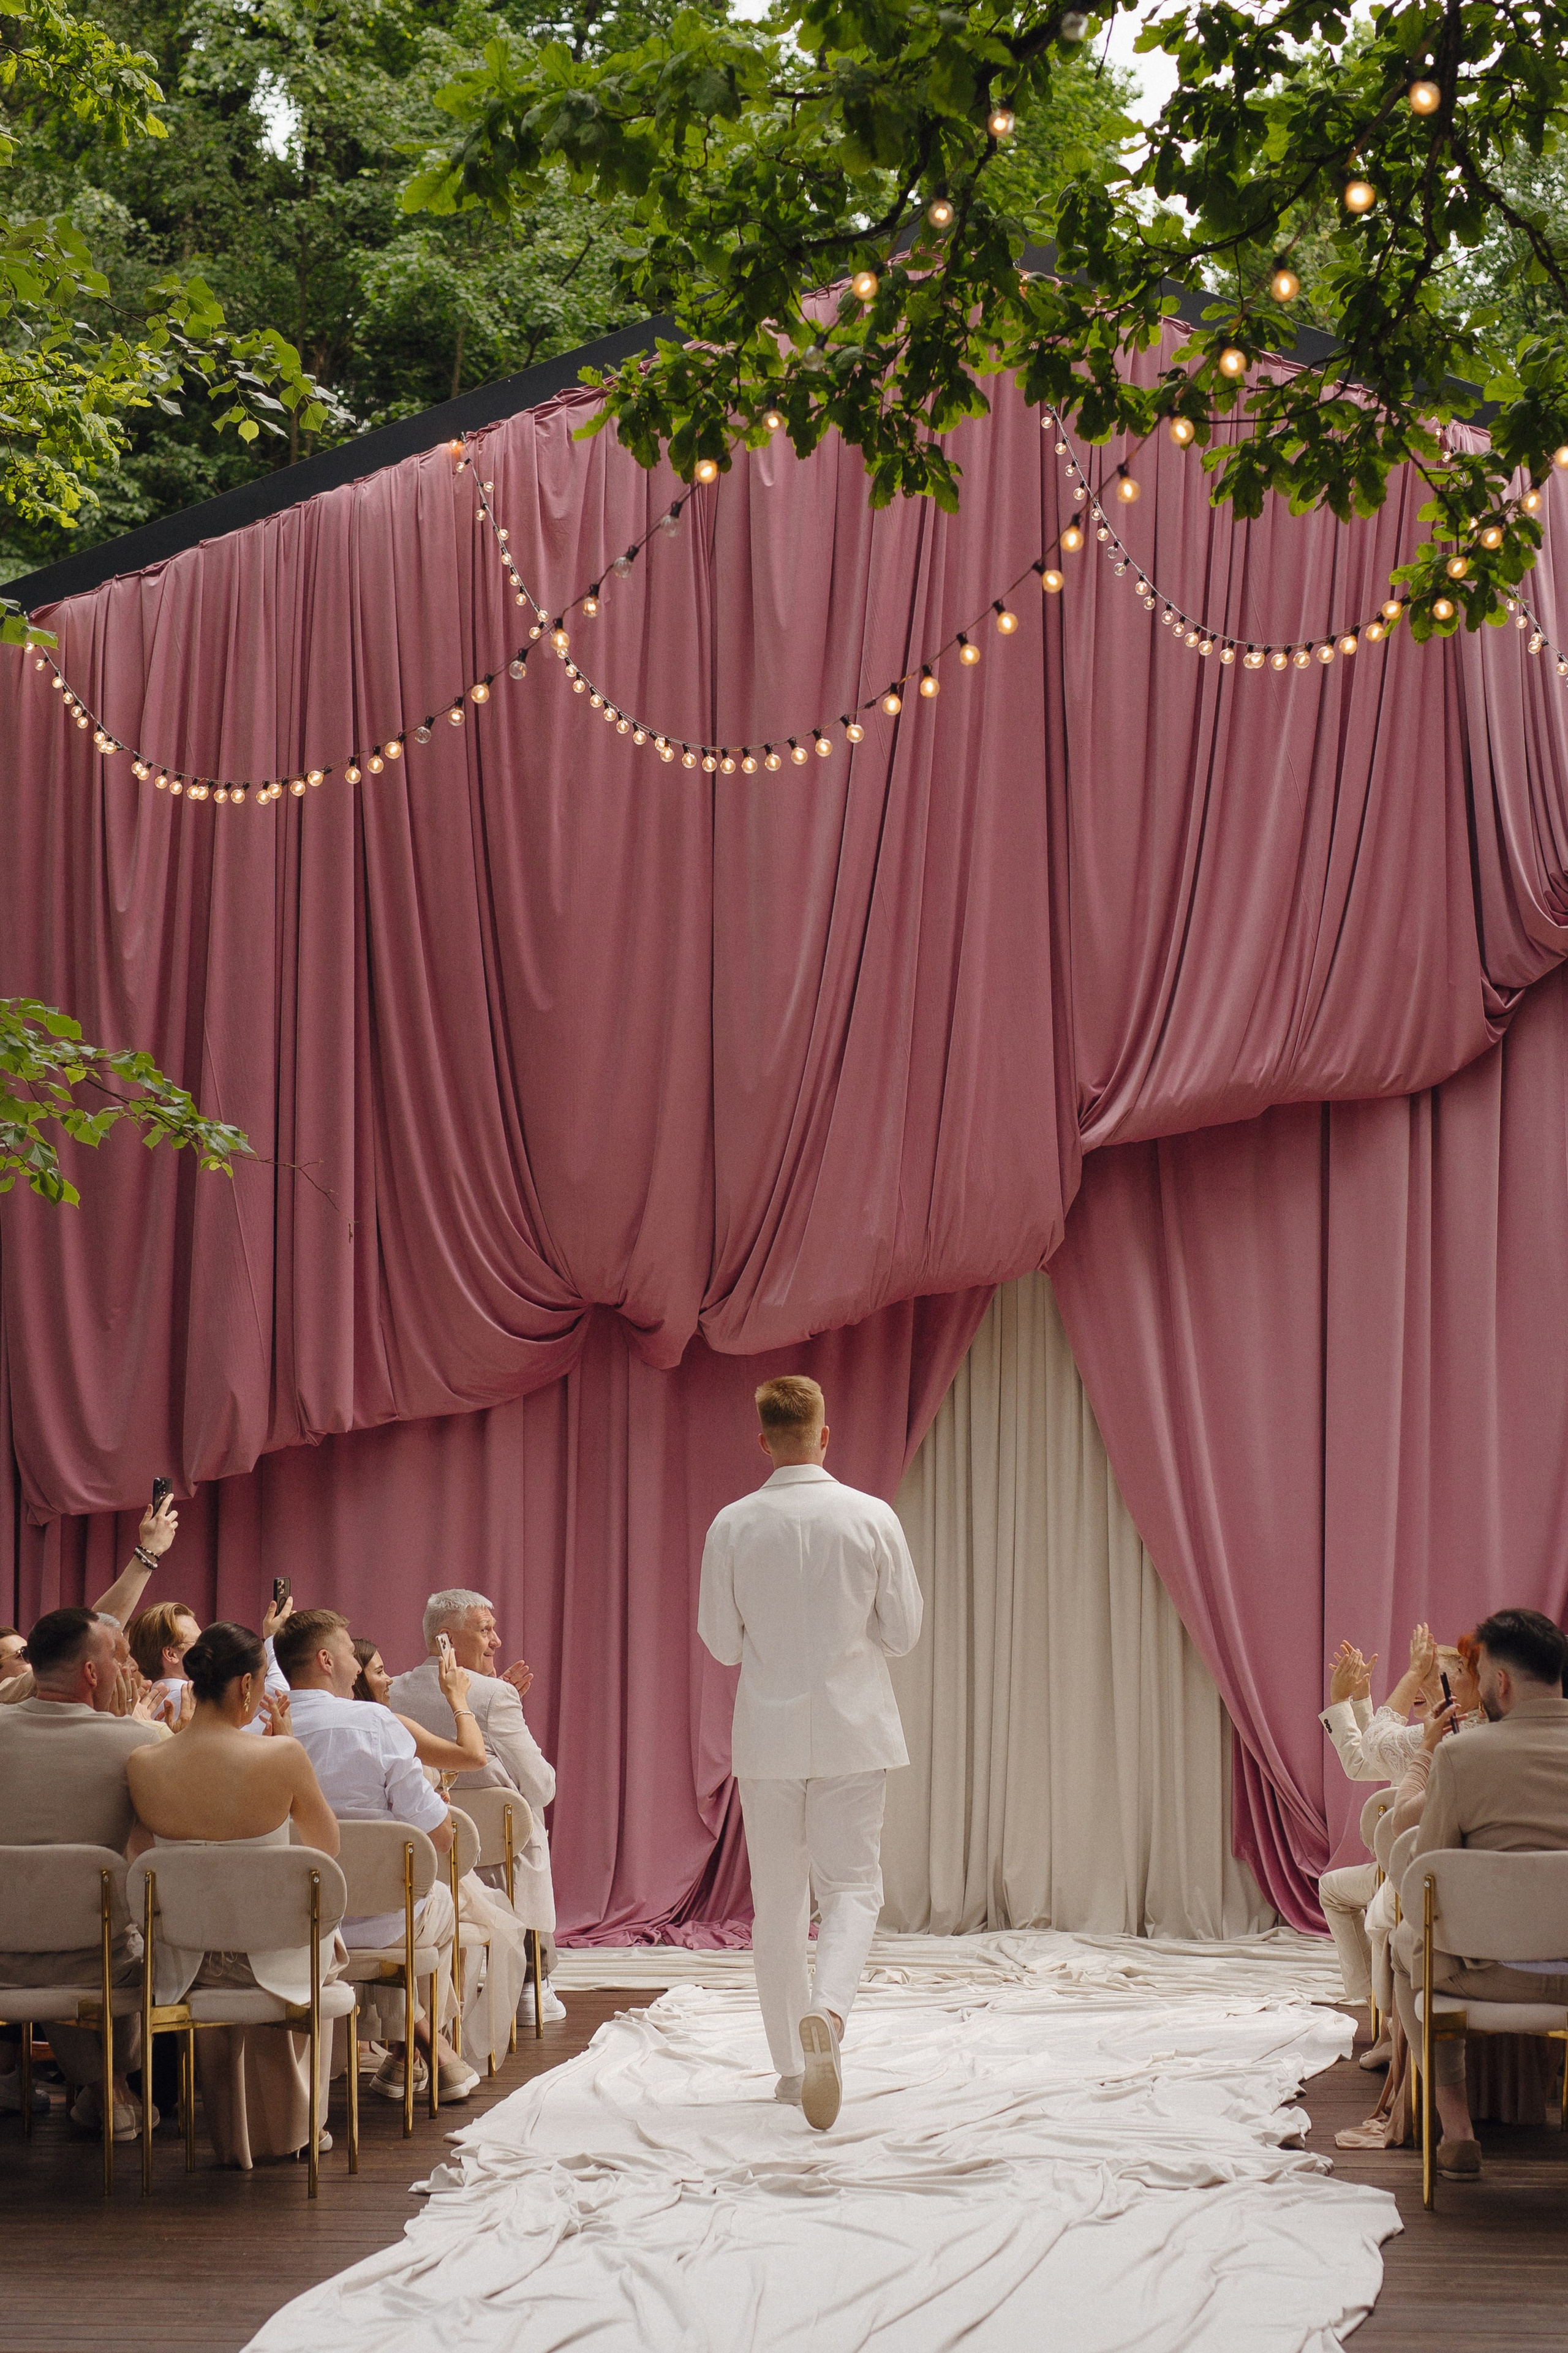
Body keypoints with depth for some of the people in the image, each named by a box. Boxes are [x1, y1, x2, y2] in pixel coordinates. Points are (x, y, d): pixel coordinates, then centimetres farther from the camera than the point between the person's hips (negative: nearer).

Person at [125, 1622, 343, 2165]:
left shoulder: (142, 1766, -16)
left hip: (184, 1963, 2)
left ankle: (233, 2134, 52)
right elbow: (328, 1846, -4)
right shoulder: (282, 1757, -23)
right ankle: (292, 2123, 50)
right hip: (270, 1957, -2)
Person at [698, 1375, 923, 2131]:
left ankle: (794, 2064, 17)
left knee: (777, 1902, 11)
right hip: (854, 1729, -1)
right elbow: (903, 1633, -1)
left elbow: (721, 1642, 0)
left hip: (769, 1733, 1)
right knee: (853, 1886, 4)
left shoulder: (734, 1526, -6)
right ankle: (827, 2011, -24)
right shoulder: (872, 1518, -7)